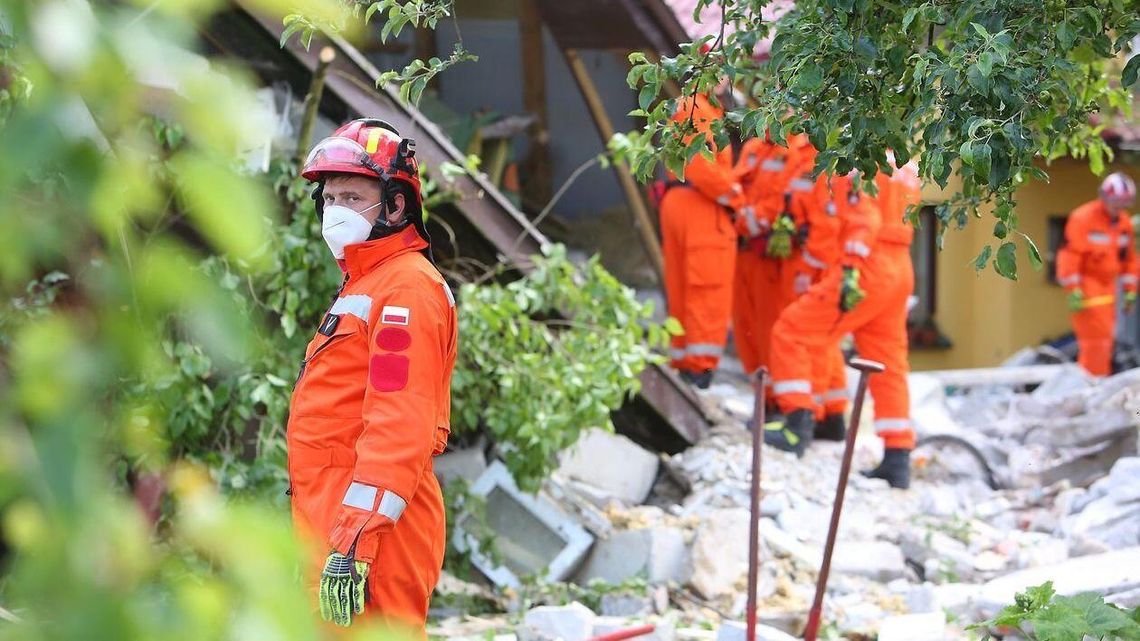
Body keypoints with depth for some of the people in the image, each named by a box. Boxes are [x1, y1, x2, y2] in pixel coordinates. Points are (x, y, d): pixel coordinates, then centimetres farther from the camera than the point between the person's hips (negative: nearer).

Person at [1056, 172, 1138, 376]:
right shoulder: (1083, 218, -13)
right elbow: (1070, 255, -17)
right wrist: (1073, 291, -20)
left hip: (1107, 287, 7)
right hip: (1086, 285, -7)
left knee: (1106, 338, 9)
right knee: (1096, 337, -13)